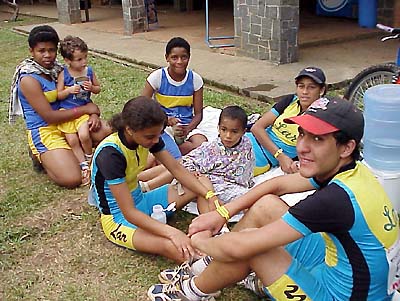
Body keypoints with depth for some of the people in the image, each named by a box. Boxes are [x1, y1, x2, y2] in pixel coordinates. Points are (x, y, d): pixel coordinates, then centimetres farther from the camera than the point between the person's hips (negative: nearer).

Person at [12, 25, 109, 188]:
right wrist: (86, 109, -17)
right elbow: (49, 116, -20)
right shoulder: (28, 79, -16)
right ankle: (40, 155, 6)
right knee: (72, 179, -22)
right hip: (45, 131, -7)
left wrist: (93, 113, -13)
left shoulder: (57, 69, 3)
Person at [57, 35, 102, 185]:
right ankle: (84, 167, 6)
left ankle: (89, 158, 8)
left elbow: (98, 88, 11)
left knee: (84, 136, -21)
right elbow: (58, 95, -3)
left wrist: (91, 87, -11)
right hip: (66, 111, 0)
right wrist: (69, 90, -21)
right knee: (72, 141, -6)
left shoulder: (89, 71, 0)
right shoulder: (63, 74, -7)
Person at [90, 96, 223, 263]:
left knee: (203, 184, 0)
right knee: (173, 247, -37)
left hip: (139, 201, 9)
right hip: (118, 217, -8)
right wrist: (172, 232, -40)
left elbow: (177, 169, -2)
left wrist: (210, 196, -13)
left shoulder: (148, 136, -8)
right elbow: (129, 213, -31)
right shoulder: (110, 154, -30)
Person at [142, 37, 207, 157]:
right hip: (162, 126, -4)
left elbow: (198, 114, 1)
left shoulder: (195, 79, -2)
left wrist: (187, 129, -20)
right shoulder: (157, 77, -7)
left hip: (187, 126, 4)